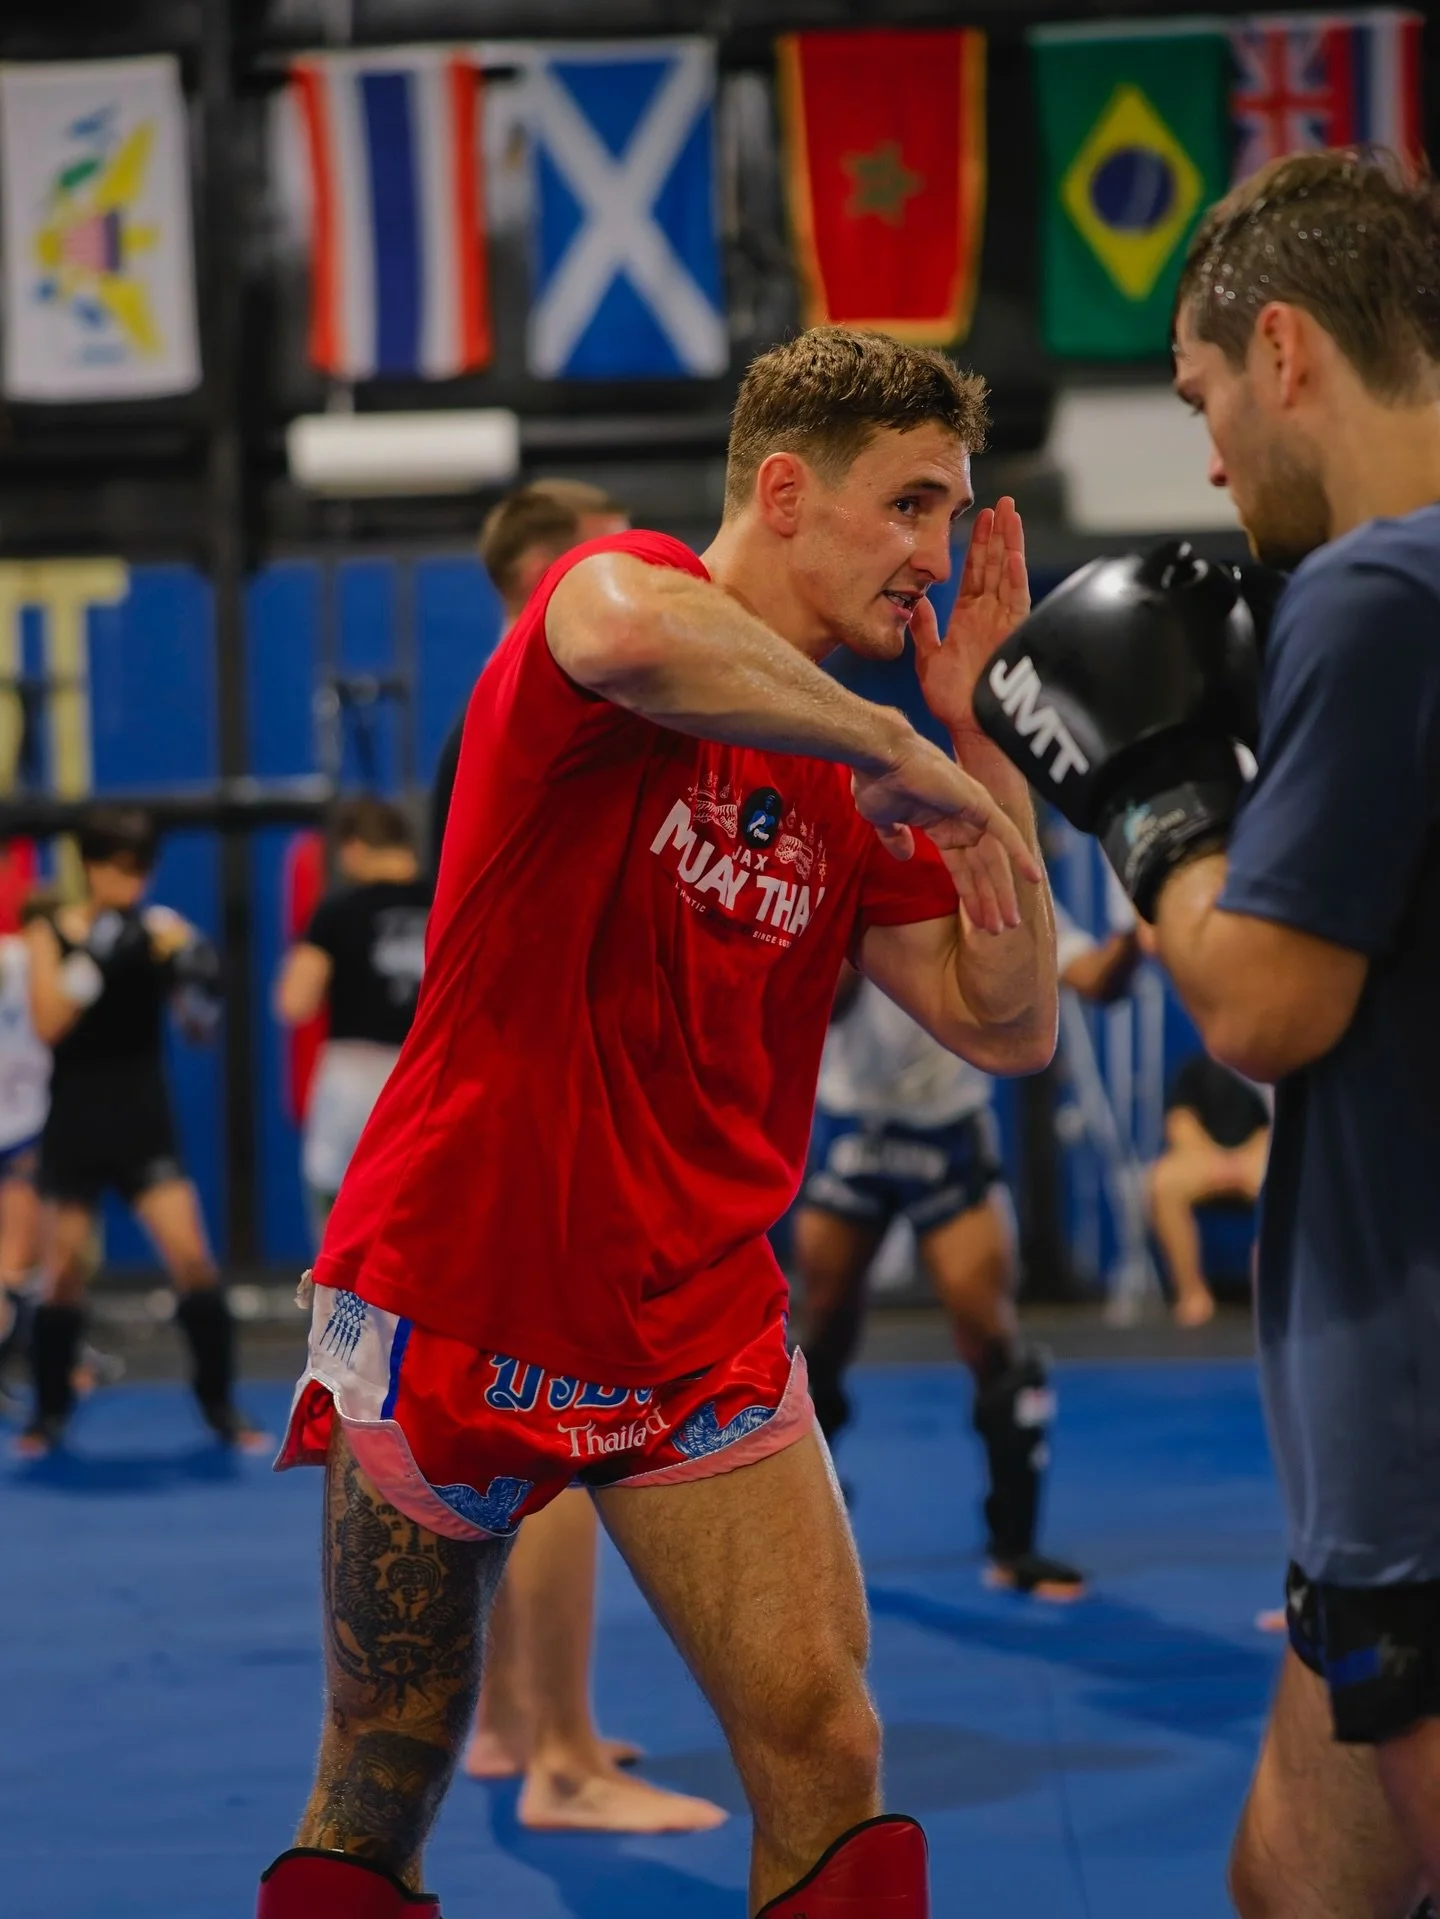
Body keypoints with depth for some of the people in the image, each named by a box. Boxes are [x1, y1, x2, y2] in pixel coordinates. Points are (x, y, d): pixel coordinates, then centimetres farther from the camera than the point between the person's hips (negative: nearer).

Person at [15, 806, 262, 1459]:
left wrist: (197, 986, -23)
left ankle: (220, 1404, 3)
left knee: (192, 1258, -10)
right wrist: (93, 959, -24)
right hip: (74, 1121, 0)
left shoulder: (162, 931, 0)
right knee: (64, 1273, 4)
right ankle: (49, 1412, 20)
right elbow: (48, 1024, -14)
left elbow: (199, 1027, -3)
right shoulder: (50, 933, -1)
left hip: (144, 1117, 0)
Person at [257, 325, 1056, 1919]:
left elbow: (1009, 1027, 5)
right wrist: (901, 751, -28)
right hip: (451, 1299, -5)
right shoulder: (612, 584, -10)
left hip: (699, 1336, 5)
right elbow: (633, 637, -37)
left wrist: (982, 740, 1)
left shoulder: (854, 782, 8)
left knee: (825, 1757, -7)